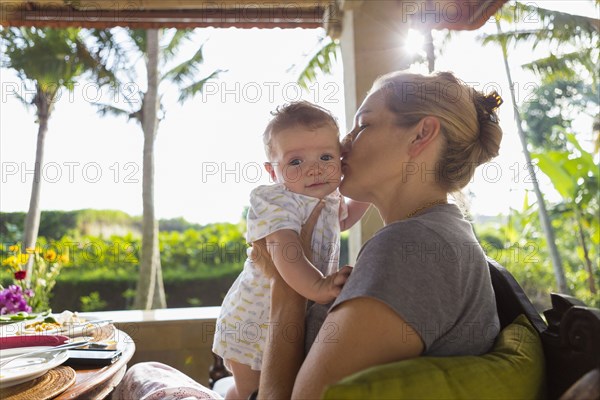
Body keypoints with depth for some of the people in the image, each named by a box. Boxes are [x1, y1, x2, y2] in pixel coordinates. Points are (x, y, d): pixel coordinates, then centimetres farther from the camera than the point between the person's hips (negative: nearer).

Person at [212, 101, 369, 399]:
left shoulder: (330, 199, -2)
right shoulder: (276, 202, -29)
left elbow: (341, 220, 23)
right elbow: (285, 253, -47)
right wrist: (316, 288, -63)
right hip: (254, 322, -7)